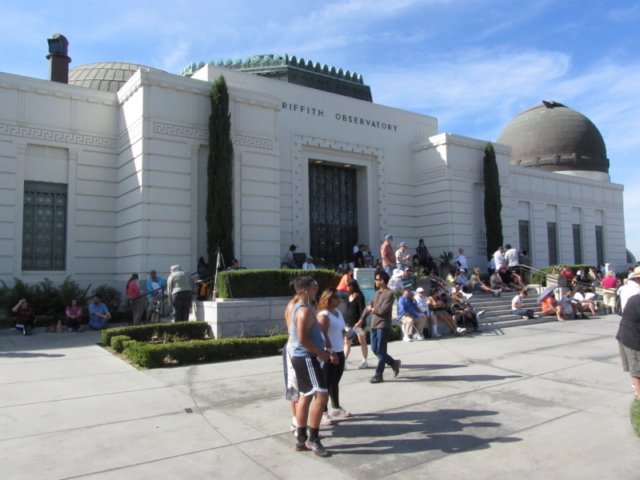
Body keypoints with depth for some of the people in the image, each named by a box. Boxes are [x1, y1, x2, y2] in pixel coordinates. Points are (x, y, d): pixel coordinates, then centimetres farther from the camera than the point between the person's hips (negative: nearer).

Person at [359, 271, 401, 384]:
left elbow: (383, 310, -20)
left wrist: (372, 309, -3)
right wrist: (361, 320, 16)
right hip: (374, 325, 8)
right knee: (375, 349, 11)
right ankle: (393, 363, 28)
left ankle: (378, 375, 6)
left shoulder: (389, 294, -12)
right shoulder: (376, 293, 14)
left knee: (380, 351, -2)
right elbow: (369, 307, 19)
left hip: (383, 325, -8)